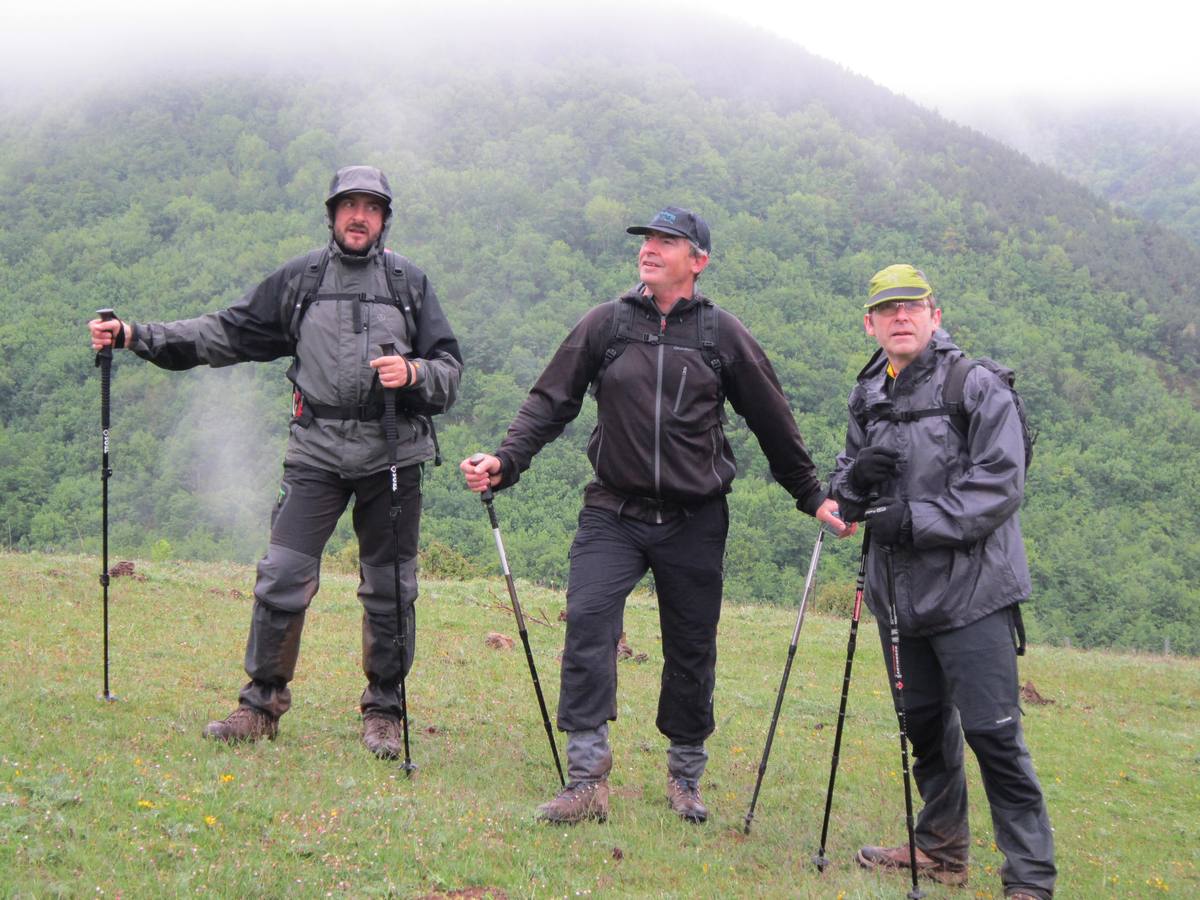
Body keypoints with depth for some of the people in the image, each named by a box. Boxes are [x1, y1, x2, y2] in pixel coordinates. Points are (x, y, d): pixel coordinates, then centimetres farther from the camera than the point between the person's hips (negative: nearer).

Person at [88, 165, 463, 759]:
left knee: (389, 589, 5)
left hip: (393, 454, 0)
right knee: (282, 578, -6)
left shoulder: (410, 283, 7)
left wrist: (414, 373, -16)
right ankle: (261, 705, 8)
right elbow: (228, 333, 10)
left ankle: (384, 714, 18)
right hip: (317, 450, 0)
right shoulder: (298, 280, 9)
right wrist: (137, 336, 3)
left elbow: (449, 366, 7)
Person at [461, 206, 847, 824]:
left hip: (695, 521, 1)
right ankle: (587, 779, -15)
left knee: (691, 648, 8)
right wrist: (505, 462, -10)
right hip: (613, 512, 0)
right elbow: (551, 401, 4)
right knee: (588, 619, -18)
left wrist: (812, 497, 18)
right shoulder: (605, 324, 3)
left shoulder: (723, 335, 3)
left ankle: (685, 776, 26)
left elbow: (773, 423, 12)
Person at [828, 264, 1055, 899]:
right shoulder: (867, 397, 11)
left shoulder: (978, 387, -8)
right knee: (925, 724, 17)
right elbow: (844, 495, 15)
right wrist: (854, 481, -9)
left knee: (992, 732, -9)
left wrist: (916, 519, -21)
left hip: (971, 590, -7)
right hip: (899, 592, 7)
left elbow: (999, 487, -15)